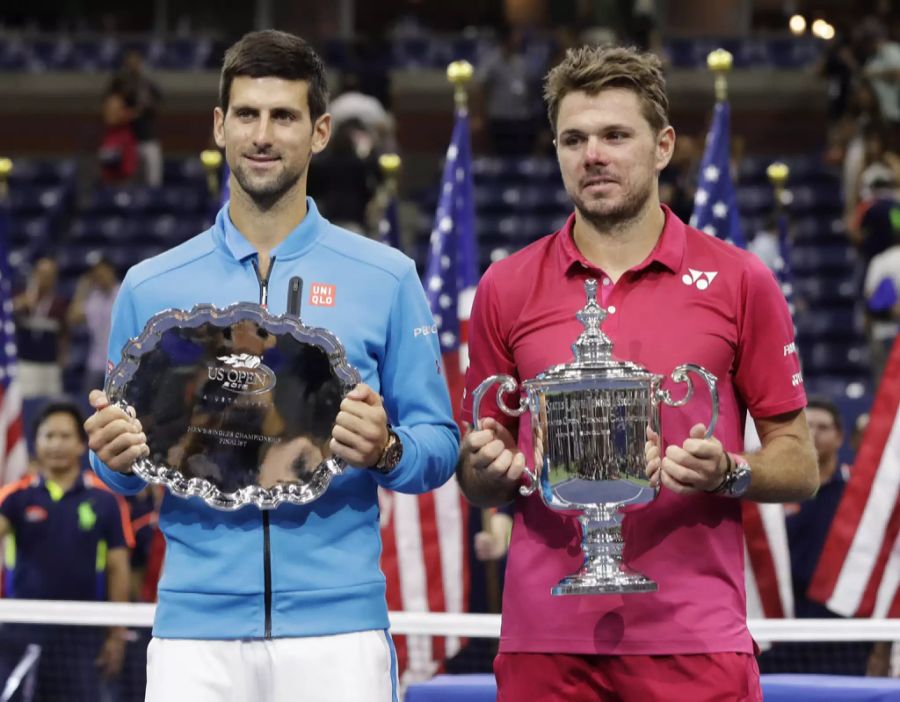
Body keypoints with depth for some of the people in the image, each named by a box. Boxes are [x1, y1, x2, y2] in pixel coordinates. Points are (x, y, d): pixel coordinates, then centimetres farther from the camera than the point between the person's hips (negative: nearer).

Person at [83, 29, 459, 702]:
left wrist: (386, 451, -16)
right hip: (195, 626, 1)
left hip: (337, 625, -1)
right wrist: (118, 456, -7)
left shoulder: (387, 278, 5)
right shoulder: (150, 287, 10)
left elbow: (439, 447, 5)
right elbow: (125, 470, 15)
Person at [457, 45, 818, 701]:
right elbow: (478, 484, 14)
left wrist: (727, 473, -15)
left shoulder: (740, 282, 3)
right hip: (545, 640, 2)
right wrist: (491, 467, -9)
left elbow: (800, 465, 5)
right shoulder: (506, 288, 8)